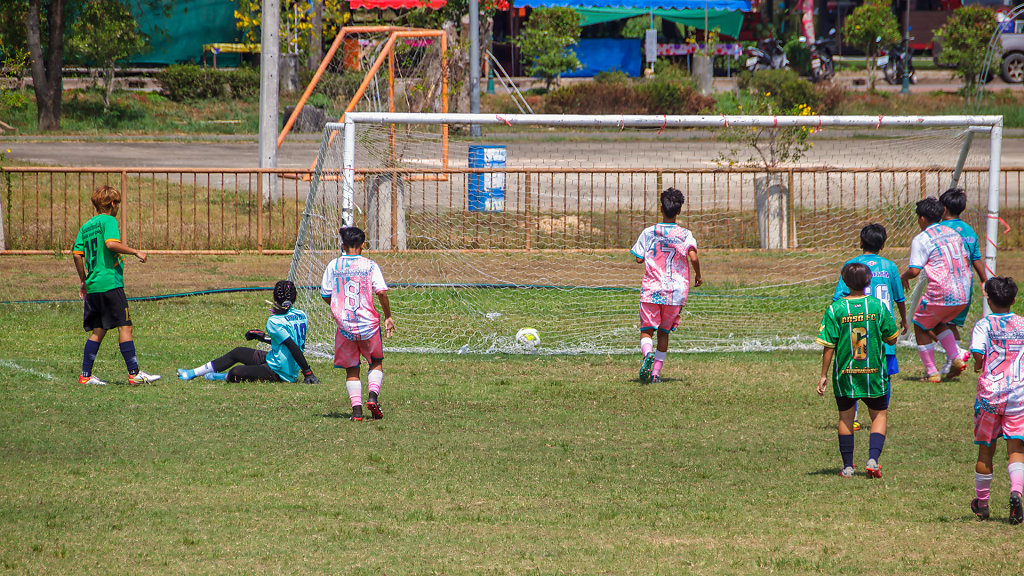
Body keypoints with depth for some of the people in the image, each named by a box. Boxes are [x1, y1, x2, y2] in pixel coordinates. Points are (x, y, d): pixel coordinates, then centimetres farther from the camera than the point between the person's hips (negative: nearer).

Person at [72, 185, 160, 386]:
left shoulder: (86, 226, 16)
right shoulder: (108, 221, -5)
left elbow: (77, 254, 12)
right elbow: (111, 243, -22)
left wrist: (84, 282, 20)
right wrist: (135, 252, -12)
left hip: (92, 286, 8)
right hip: (111, 283, -8)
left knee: (98, 331, 12)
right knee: (124, 326, -7)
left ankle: (85, 375, 9)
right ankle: (134, 373, -11)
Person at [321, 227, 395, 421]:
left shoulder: (333, 265, 2)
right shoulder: (370, 265, -2)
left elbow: (326, 296, 5)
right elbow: (382, 292, -10)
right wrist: (388, 317, 2)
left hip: (344, 325, 1)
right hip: (368, 324, -1)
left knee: (351, 369, 10)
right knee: (376, 362, 19)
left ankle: (356, 409, -3)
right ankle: (373, 395, -3)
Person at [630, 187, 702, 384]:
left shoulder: (649, 233, -1)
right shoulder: (685, 234, -2)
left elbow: (639, 258, 0)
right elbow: (693, 257, -15)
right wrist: (698, 275, 3)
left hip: (651, 290, -1)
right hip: (676, 292, 1)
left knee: (647, 330, 3)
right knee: (664, 332, 15)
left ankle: (648, 354, -30)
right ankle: (656, 372, 11)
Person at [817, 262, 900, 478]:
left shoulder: (835, 309, -8)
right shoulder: (878, 306, -7)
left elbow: (828, 346, -7)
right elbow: (891, 339, 1)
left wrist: (824, 375, 1)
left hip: (844, 373, 0)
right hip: (873, 372, 0)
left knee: (845, 417, 16)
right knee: (879, 414, 14)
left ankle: (847, 466, 16)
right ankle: (873, 459, -3)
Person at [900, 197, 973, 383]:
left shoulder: (921, 240, -9)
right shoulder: (953, 233, 12)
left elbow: (914, 270, -14)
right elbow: (965, 261, 18)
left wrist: (903, 276, 7)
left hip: (941, 294, -7)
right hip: (963, 294, 7)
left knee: (921, 327, 13)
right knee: (938, 324, 28)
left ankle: (931, 373, 9)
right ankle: (956, 358, 9)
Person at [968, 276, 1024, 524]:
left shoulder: (984, 325, -5)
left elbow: (978, 353, -19)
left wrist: (978, 365, 2)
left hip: (990, 393, -1)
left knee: (985, 450, 11)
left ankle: (981, 502, 23)